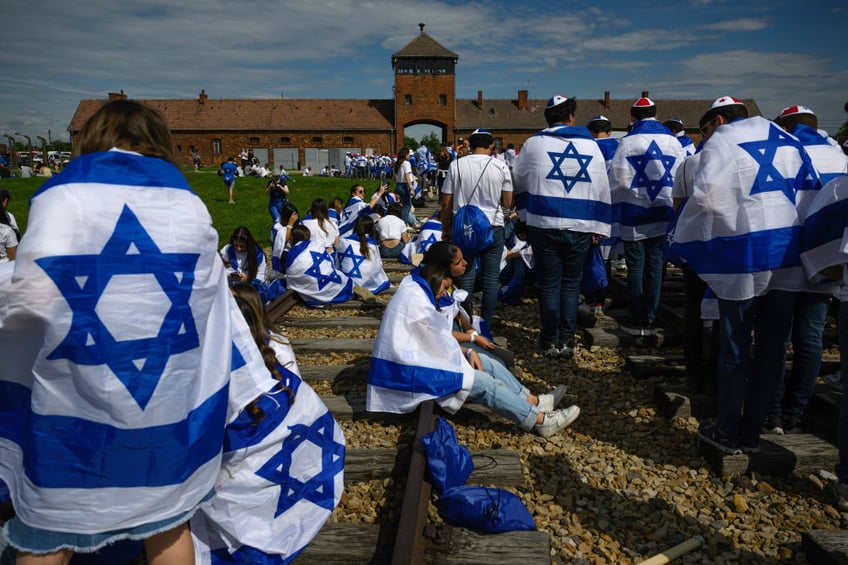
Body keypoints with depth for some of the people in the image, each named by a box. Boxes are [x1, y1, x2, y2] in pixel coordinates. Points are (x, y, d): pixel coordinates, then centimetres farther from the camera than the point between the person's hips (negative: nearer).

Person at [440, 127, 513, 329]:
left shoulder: (456, 165, -2)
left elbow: (446, 203, -1)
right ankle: (487, 323, 13)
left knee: (466, 276, 8)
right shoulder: (500, 166, -3)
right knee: (490, 278, 8)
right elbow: (508, 202, -1)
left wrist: (446, 229, 11)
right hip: (493, 227, -1)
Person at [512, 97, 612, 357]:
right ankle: (567, 341, 16)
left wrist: (525, 214, 21)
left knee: (549, 283, 7)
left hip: (544, 224, -1)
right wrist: (599, 226, 10)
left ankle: (551, 341, 14)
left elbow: (519, 180, 10)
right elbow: (602, 188, 6)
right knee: (571, 283, 12)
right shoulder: (591, 145, 5)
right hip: (581, 227, 1)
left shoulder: (533, 144, 1)